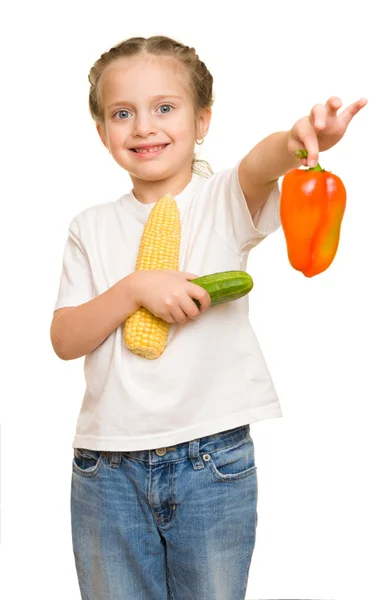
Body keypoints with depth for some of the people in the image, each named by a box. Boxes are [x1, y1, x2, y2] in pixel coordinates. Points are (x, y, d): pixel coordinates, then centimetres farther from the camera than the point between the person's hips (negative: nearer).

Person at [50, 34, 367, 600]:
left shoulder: (224, 199, -2)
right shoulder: (92, 227, 6)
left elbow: (256, 167, -26)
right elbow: (66, 340, -1)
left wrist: (294, 142, -49)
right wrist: (137, 287, -16)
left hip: (212, 461, -2)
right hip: (108, 465, 2)